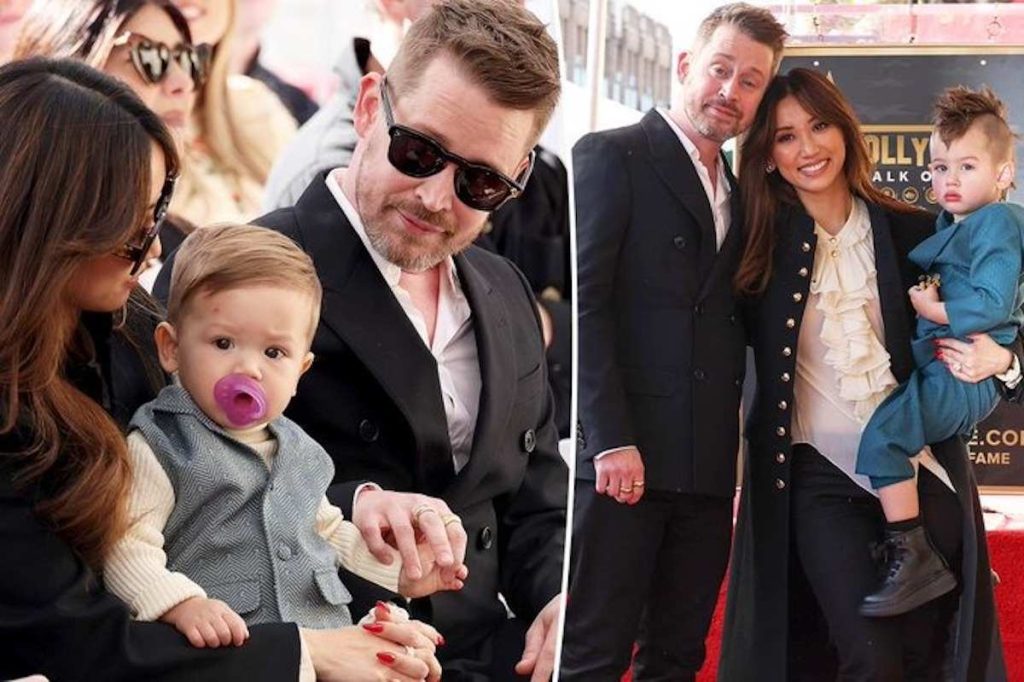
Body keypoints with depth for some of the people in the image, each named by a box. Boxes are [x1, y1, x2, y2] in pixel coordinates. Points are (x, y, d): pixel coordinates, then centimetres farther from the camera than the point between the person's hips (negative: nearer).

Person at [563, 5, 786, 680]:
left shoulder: (738, 193, 20)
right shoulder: (612, 156, -2)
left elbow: (728, 317, 17)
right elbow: (582, 301, -10)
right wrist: (611, 440, -17)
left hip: (708, 469, 7)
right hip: (624, 456, -7)